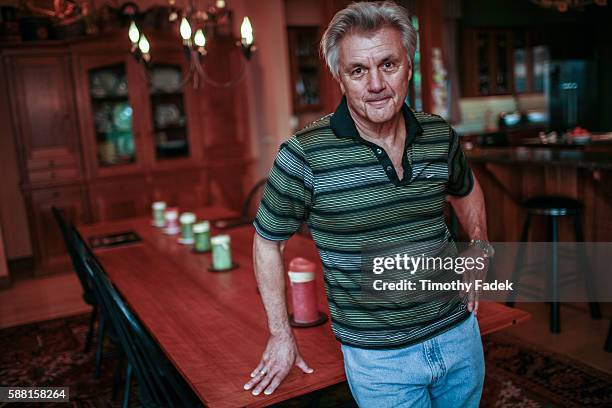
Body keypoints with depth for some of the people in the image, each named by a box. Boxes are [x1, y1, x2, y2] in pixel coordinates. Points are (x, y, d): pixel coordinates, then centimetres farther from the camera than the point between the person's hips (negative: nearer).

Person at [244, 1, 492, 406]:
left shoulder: (440, 136, -4)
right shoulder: (304, 157, -18)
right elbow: (268, 242, -5)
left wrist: (479, 248, 8)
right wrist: (281, 335, -1)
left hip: (459, 332, 5)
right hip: (378, 358, -4)